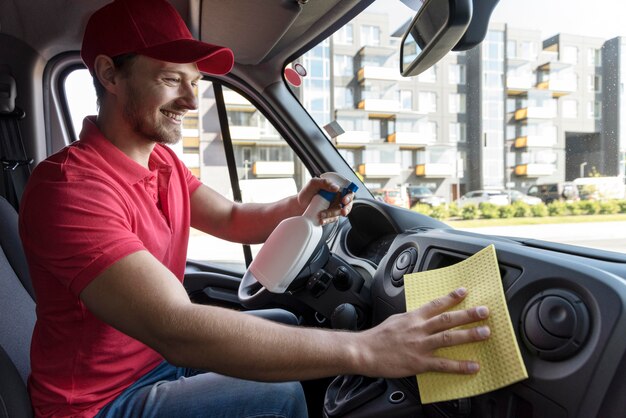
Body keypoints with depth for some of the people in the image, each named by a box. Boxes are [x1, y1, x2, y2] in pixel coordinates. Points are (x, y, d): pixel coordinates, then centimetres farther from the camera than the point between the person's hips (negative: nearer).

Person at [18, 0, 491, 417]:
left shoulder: (162, 161, 0)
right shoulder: (70, 188, -29)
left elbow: (233, 220, 1)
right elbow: (175, 328, -40)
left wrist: (299, 207, -20)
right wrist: (363, 349, -43)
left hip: (161, 355, 7)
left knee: (290, 330, 4)